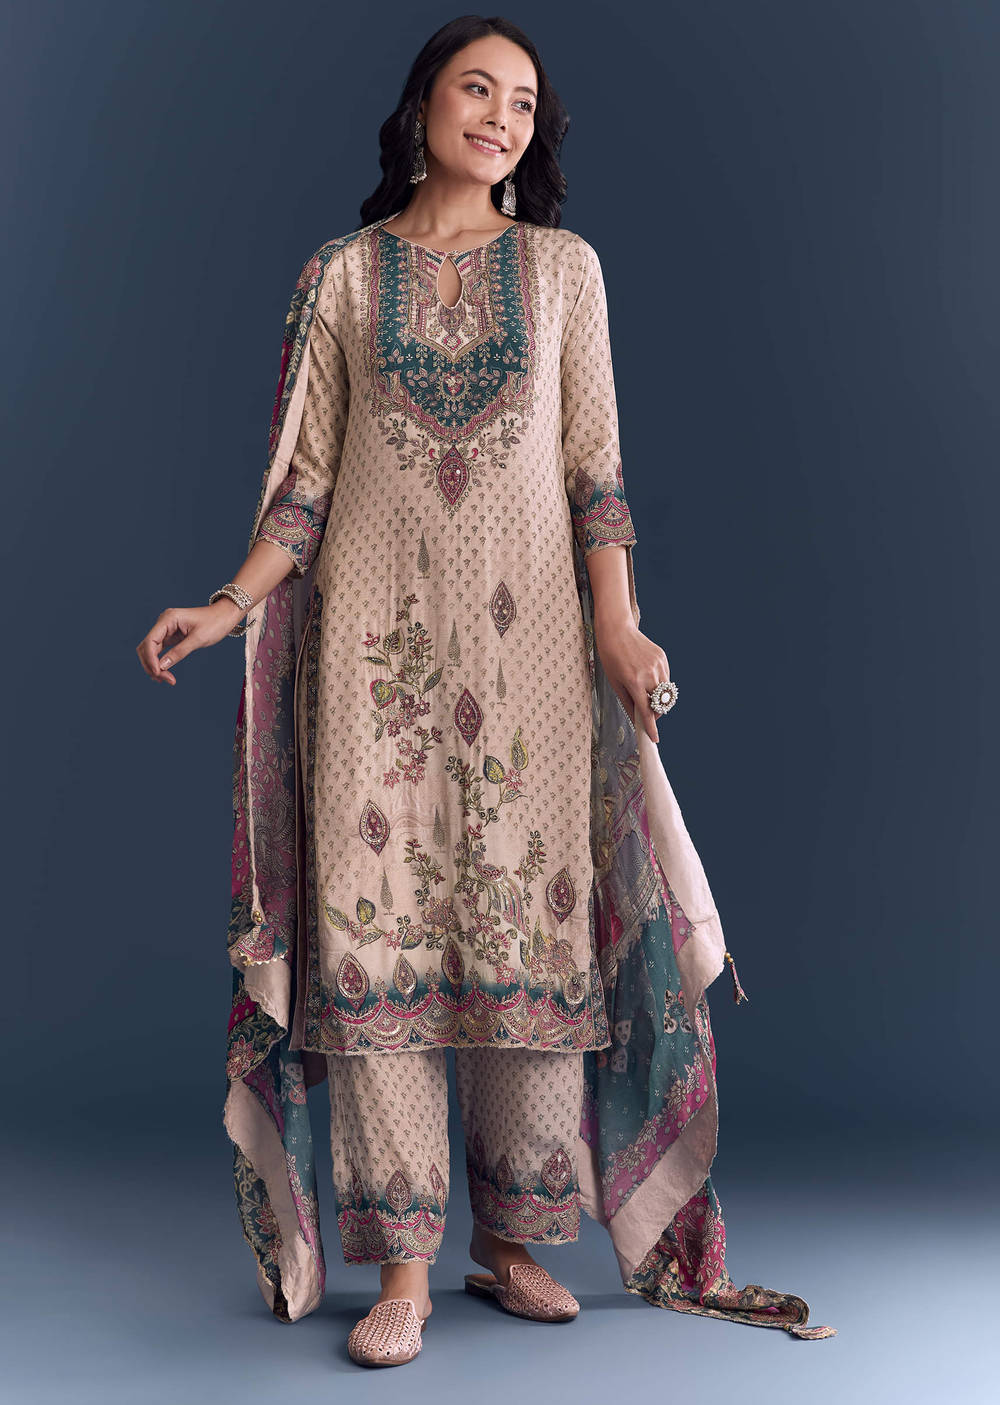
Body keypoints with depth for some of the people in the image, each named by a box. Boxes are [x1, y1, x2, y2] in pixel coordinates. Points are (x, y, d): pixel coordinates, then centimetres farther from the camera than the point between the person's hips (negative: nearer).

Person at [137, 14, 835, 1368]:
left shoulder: (564, 266, 11)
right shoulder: (341, 276, 10)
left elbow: (595, 463, 6)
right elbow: (305, 480, 8)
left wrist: (618, 620, -4)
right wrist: (230, 604, -5)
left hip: (527, 638, 1)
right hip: (376, 639, 0)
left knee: (530, 919, 0)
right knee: (376, 921, -6)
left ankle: (515, 1239, 13)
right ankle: (403, 1266, 0)